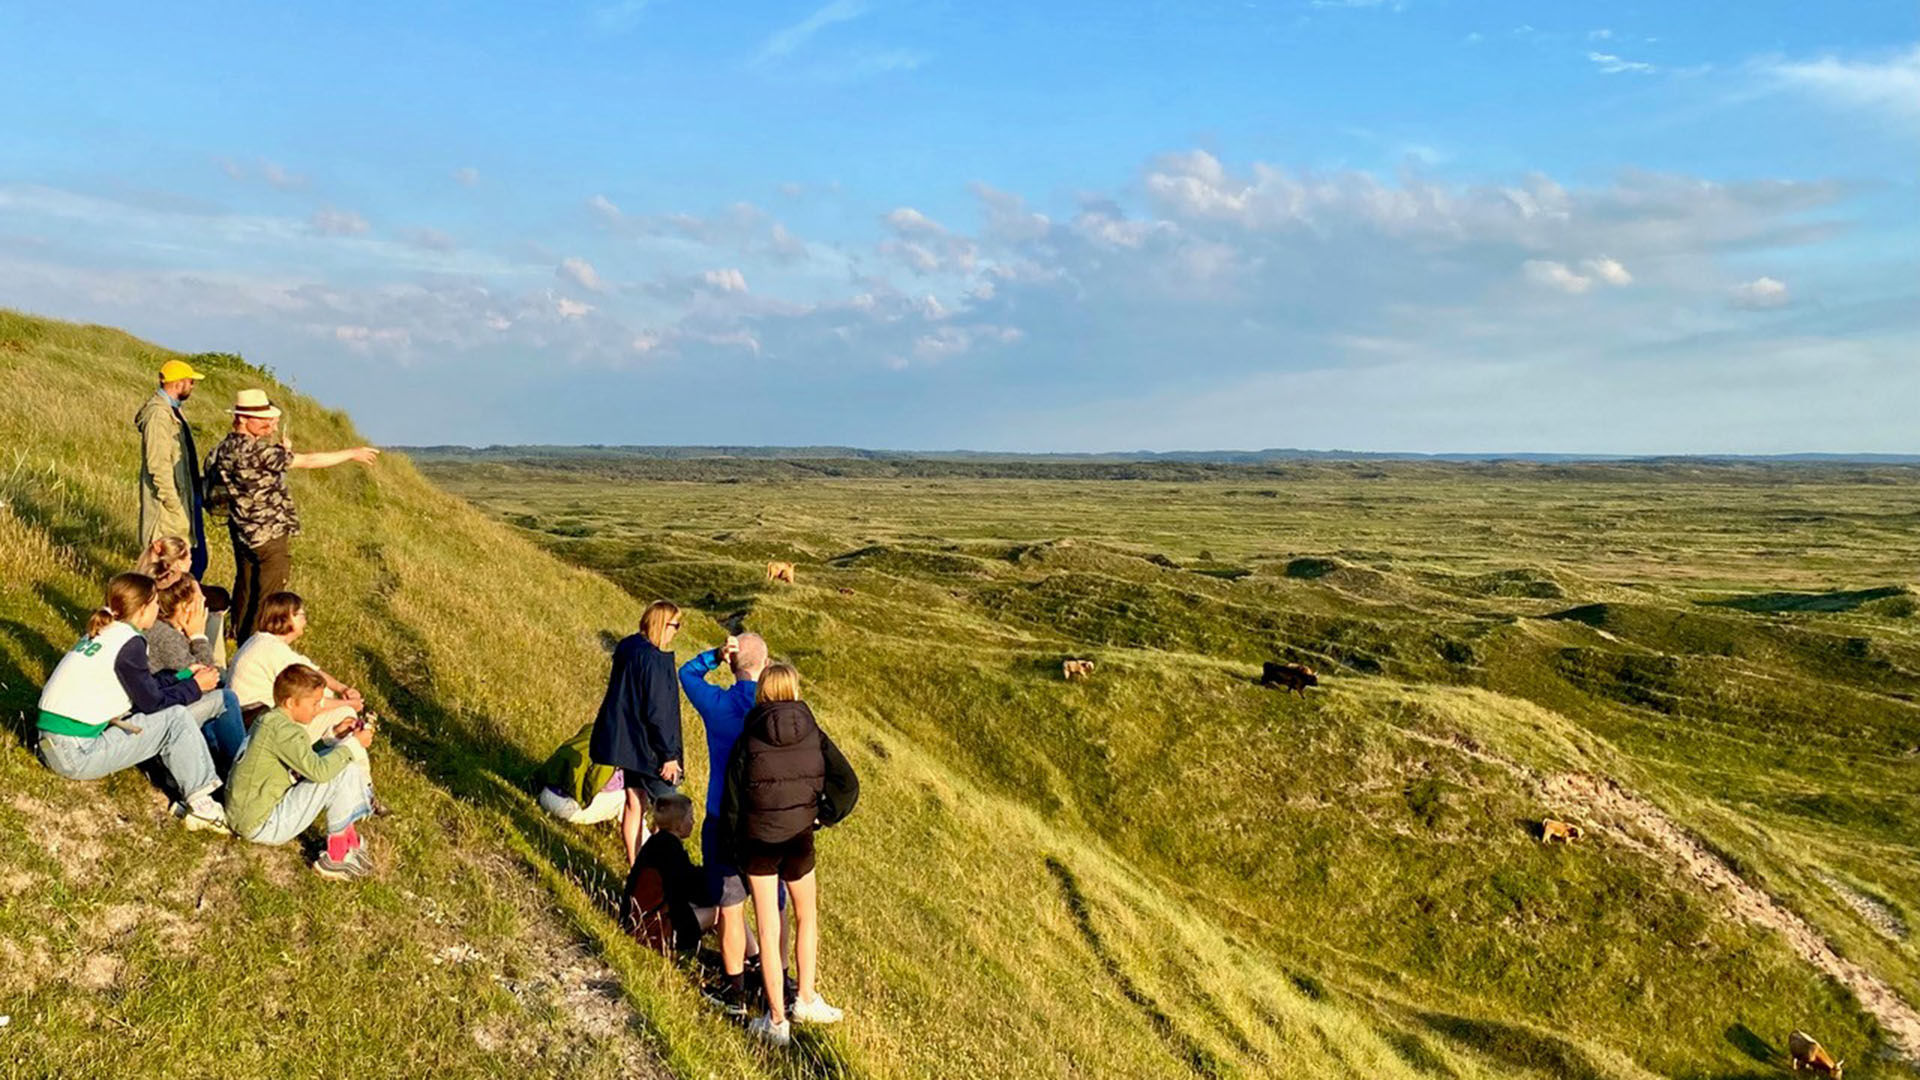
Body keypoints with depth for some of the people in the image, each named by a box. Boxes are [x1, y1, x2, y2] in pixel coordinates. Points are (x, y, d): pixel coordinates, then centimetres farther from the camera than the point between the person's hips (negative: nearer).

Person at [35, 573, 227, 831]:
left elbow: (145, 686, 17)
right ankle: (201, 805, -8)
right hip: (76, 755, -9)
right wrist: (195, 686, 5)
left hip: (51, 746, 9)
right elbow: (152, 701, -8)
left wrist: (185, 676, 21)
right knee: (176, 718, -8)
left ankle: (187, 793, 8)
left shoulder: (101, 634, 11)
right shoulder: (129, 643, -16)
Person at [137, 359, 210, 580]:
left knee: (197, 560, 15)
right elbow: (158, 466, -22)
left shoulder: (172, 411, 13)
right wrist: (174, 507, -21)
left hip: (186, 499, 10)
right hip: (169, 506, -10)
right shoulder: (158, 415, -19)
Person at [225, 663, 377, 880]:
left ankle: (349, 838, 6)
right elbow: (319, 771, -32)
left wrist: (347, 739, 3)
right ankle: (336, 857, -8)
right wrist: (353, 744, -19)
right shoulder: (282, 730, -23)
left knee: (338, 761, 8)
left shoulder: (269, 719, 8)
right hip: (262, 826, -10)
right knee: (344, 773, -19)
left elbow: (308, 763, 12)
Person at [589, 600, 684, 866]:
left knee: (635, 804, 17)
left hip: (627, 743, 9)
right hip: (647, 748, -9)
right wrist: (669, 754, -16)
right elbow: (657, 712, -22)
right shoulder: (653, 660, -23)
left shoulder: (627, 648, 4)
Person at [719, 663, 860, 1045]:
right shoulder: (814, 736, -6)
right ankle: (806, 1000, 30)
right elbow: (848, 786, -10)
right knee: (806, 918, 24)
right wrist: (822, 816, 4)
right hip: (799, 842, 1)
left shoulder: (748, 741, -9)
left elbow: (731, 802, -5)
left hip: (758, 843, -1)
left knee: (768, 930, 9)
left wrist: (737, 849, 8)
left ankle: (776, 1020, 17)